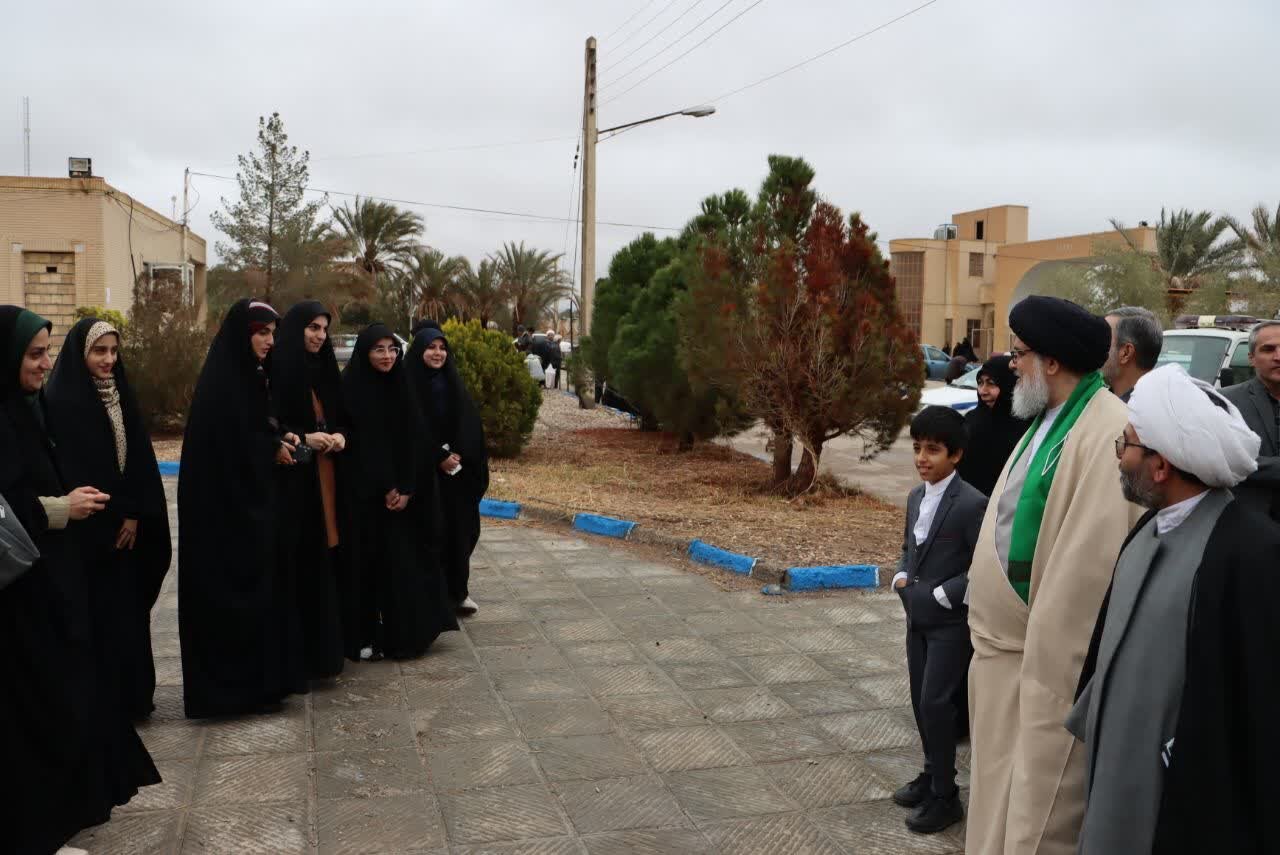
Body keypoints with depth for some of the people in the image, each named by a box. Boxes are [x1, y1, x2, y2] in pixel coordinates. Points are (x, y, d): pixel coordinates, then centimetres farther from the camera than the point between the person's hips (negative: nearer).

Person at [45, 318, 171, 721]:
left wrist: (135, 513, -3)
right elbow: (72, 470, -15)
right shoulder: (61, 401, -11)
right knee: (102, 613, -1)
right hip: (90, 530, -6)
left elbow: (139, 457, 6)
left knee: (128, 608, 11)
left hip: (126, 523, 6)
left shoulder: (120, 394, 9)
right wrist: (114, 516, -13)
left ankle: (131, 694, 21)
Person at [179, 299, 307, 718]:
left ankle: (258, 678, 22)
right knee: (233, 590, -2)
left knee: (256, 585, 13)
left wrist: (280, 437, 0)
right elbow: (229, 441, -22)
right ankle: (234, 686, 8)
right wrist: (273, 448, -9)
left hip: (249, 499, 10)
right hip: (224, 502, -10)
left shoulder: (249, 376, 12)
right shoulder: (221, 382, -16)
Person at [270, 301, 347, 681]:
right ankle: (295, 653, 4)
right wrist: (303, 438, -19)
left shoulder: (325, 369, 12)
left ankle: (323, 645, 18)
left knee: (324, 560, 8)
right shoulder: (278, 370, -8)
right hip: (292, 481, -6)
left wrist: (339, 435, -2)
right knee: (298, 562, -6)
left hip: (326, 478, 7)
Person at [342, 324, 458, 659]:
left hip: (402, 492, 4)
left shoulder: (400, 387, 6)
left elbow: (412, 440, 3)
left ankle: (402, 634, 14)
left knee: (403, 561, 5)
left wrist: (406, 488, -7)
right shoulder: (351, 388, -8)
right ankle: (363, 636, 9)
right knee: (367, 560, 0)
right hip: (364, 492, -4)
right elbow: (357, 444, -11)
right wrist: (385, 488, -12)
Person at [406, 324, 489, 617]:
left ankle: (458, 591, 16)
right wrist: (439, 458, -16)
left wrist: (458, 454, -9)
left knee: (459, 528, 6)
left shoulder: (453, 383, 10)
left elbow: (470, 424, 6)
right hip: (423, 472, -4)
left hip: (457, 472, 5)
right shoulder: (409, 385, -5)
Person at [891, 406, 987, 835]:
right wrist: (901, 577, 2)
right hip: (918, 618, 8)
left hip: (951, 622, -7)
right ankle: (932, 775, 32)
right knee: (921, 702, 15)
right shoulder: (916, 497, 8)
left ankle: (945, 796, 8)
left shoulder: (971, 504, -17)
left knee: (937, 704, -5)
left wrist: (942, 595, -19)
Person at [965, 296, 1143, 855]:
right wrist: (990, 638, 15)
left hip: (1046, 655, -9)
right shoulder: (1048, 418, 9)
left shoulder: (1107, 433, -22)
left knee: (1039, 809, 6)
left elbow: (1086, 565, -24)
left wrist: (1050, 672, -21)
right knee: (999, 792, 22)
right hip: (1004, 645, 9)